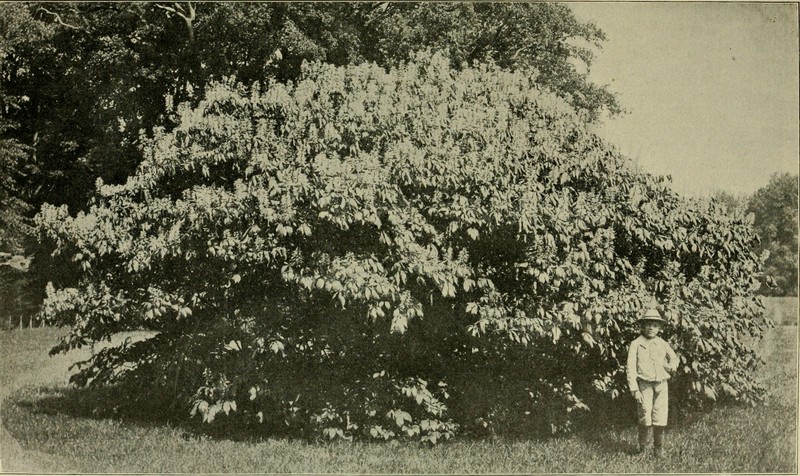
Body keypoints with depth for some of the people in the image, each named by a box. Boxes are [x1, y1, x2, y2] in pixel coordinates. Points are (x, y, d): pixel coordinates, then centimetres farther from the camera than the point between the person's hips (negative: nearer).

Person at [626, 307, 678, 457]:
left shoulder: (662, 344, 9)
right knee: (645, 418, -6)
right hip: (644, 385, -3)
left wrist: (672, 365, 3)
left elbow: (674, 357, 27)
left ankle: (658, 448, 18)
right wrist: (634, 389, -10)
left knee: (660, 419, 1)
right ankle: (642, 446, 14)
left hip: (661, 384, 3)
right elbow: (631, 368, -4)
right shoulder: (636, 344, -2)